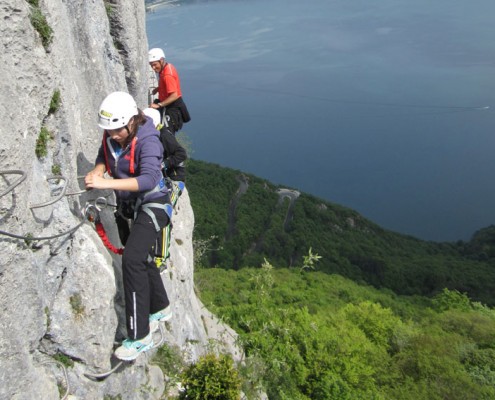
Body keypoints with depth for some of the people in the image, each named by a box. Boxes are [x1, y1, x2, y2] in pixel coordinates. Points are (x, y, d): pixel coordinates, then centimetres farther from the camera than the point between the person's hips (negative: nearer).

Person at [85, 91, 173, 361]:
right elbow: (103, 157, 11)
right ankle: (160, 309, 44)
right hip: (128, 206, 9)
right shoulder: (111, 136, -5)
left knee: (132, 259, -24)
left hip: (151, 204, -9)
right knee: (142, 257, 21)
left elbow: (149, 179, -40)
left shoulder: (147, 140, -26)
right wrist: (98, 171, -14)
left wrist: (107, 183, -47)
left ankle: (139, 336, -17)